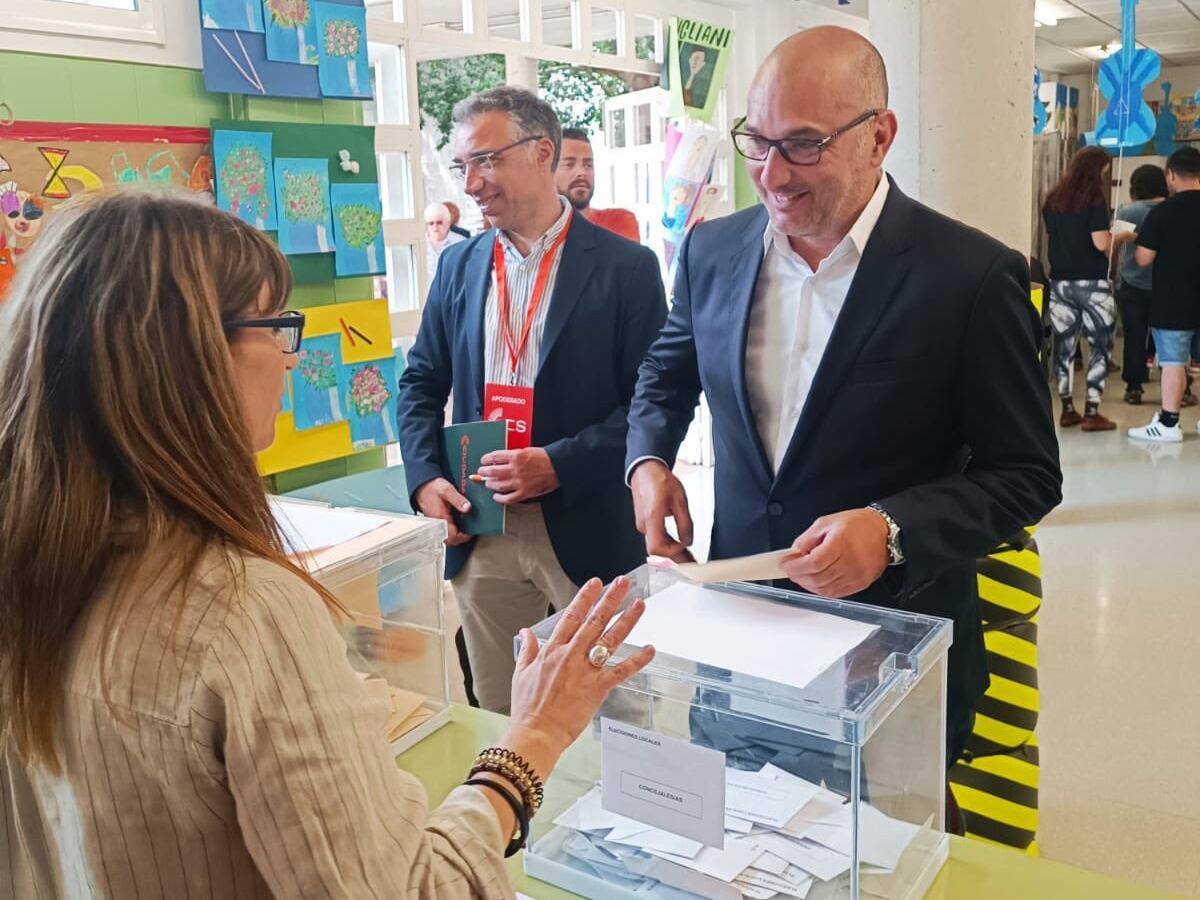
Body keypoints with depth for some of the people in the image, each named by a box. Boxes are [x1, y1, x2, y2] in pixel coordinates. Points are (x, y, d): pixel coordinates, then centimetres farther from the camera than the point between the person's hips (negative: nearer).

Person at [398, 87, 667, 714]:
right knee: (495, 720, 15)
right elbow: (421, 384, 13)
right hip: (479, 532, 4)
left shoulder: (624, 267, -7)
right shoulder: (459, 265, 9)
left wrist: (559, 466, -19)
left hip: (586, 528, -4)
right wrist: (424, 477, -2)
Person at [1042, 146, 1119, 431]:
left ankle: (1067, 409, 14)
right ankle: (1092, 412, 1)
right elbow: (1101, 243, -15)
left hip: (1059, 281, 5)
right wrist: (1116, 236, 5)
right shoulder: (1094, 198, -9)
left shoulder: (1053, 199, 9)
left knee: (1064, 345, 10)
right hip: (1091, 283, -5)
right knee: (1100, 345, 4)